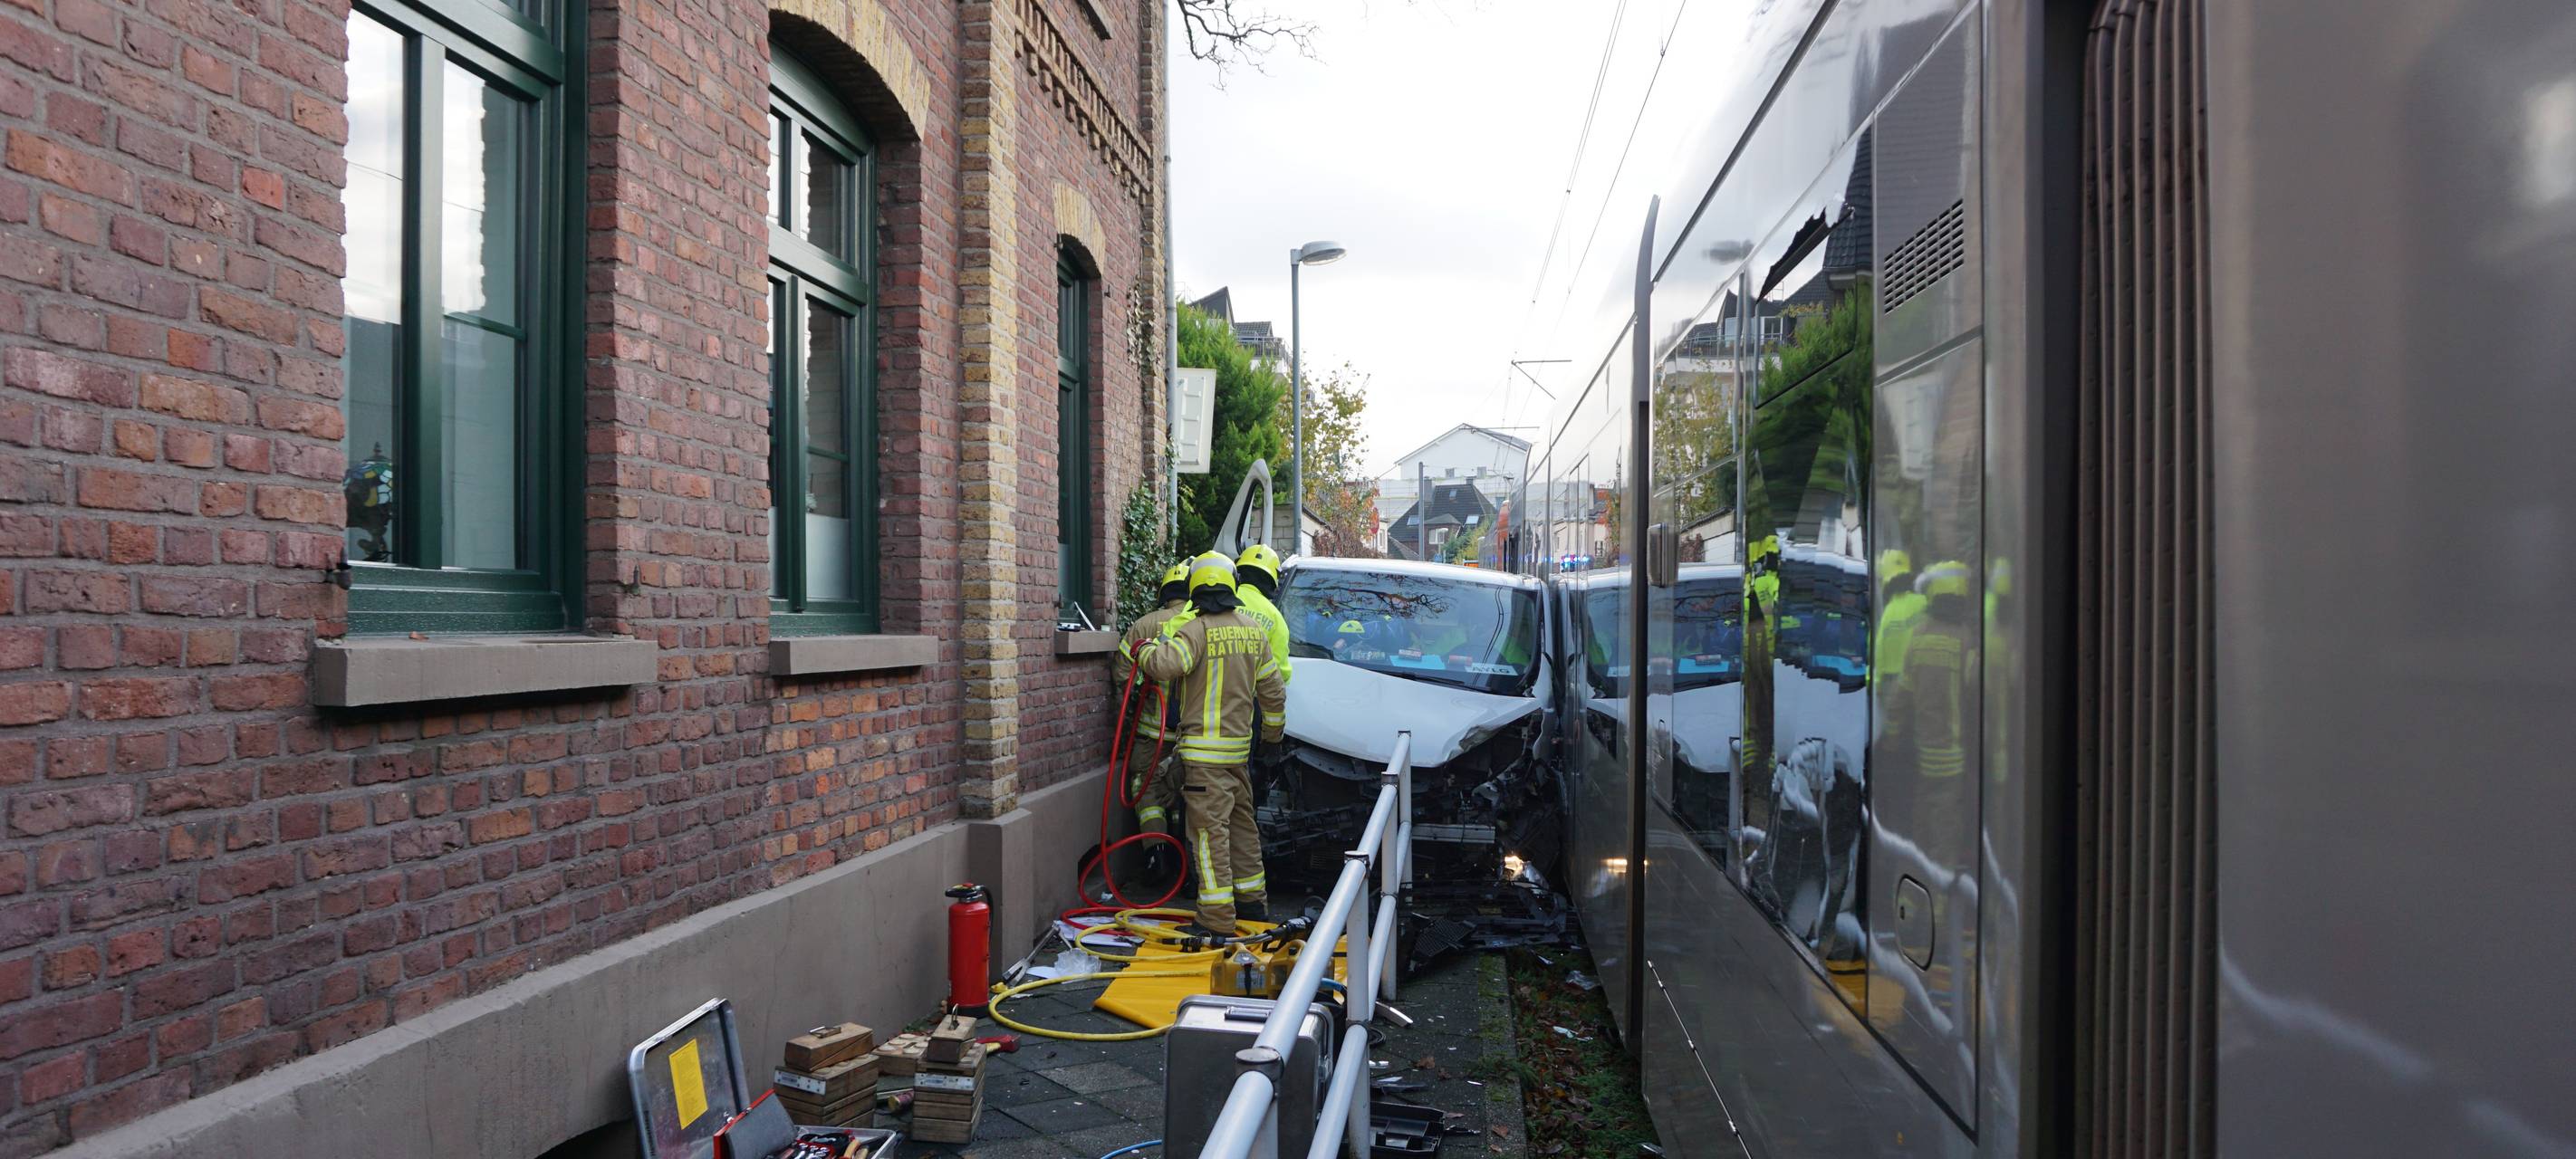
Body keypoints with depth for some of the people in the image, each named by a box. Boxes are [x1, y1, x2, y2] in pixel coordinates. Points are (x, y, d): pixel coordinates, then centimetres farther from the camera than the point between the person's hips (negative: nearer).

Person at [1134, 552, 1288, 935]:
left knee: (1210, 830, -5)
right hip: (1240, 745, 7)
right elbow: (1273, 689, 13)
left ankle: (1217, 918, -5)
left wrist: (1145, 650, -5)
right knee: (1242, 822, 19)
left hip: (1205, 750, -7)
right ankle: (1253, 901, 31)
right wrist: (1273, 732, 27)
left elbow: (1165, 664, -28)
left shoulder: (1195, 629, -13)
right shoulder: (1254, 629, 8)